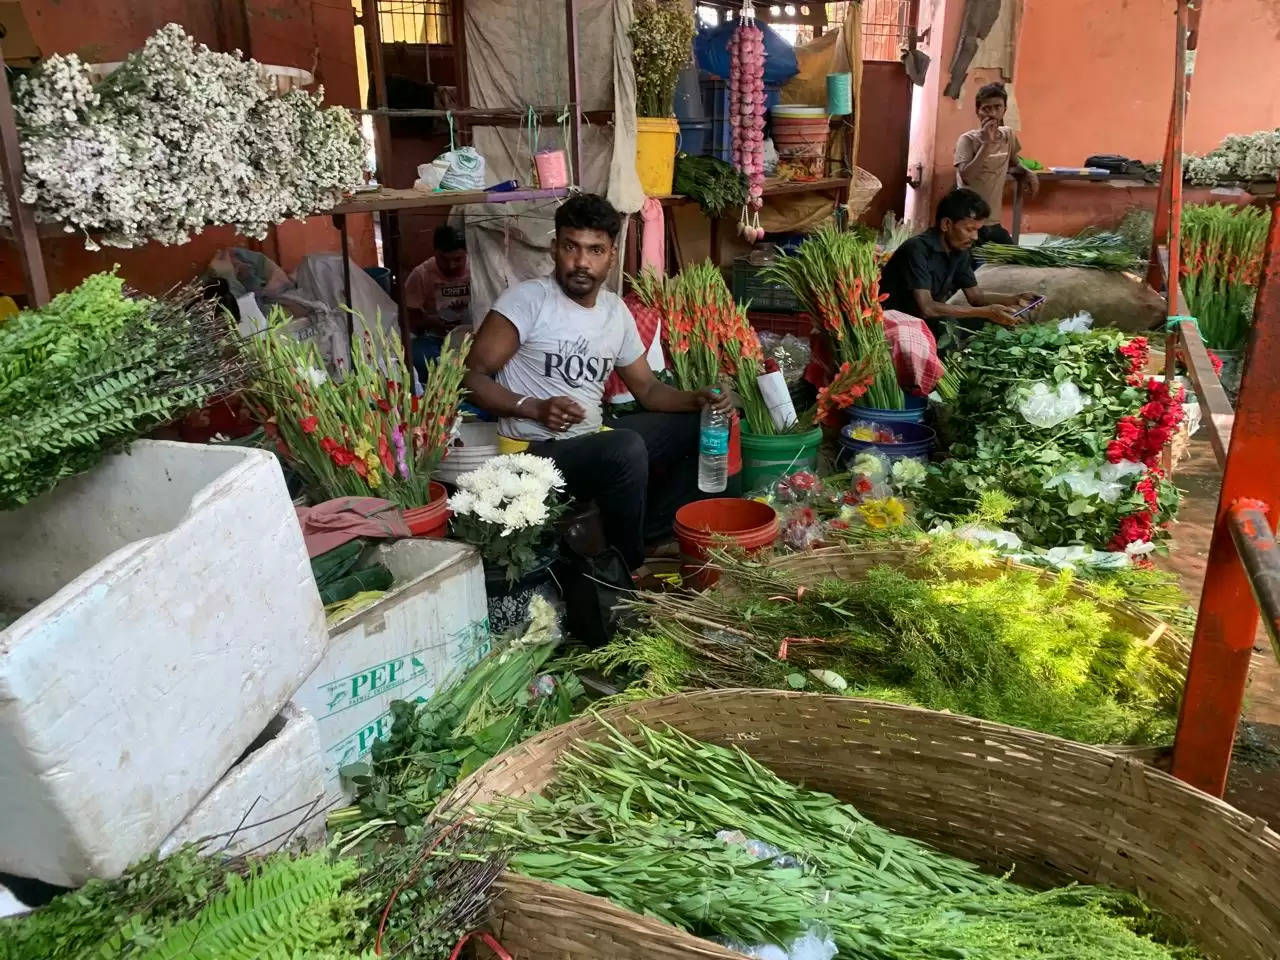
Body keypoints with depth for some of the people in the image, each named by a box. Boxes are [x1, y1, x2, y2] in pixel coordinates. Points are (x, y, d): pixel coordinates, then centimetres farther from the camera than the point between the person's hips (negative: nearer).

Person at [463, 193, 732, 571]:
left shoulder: (616, 311, 7)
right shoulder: (527, 299, -13)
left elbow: (647, 389, 13)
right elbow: (471, 376, -14)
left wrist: (697, 398, -6)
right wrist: (534, 408, -27)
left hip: (594, 438, 8)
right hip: (538, 450, -8)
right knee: (626, 448, -35)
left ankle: (648, 532, 5)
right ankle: (625, 569, -11)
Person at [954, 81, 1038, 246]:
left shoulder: (1008, 136, 7)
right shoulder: (967, 140, -10)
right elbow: (966, 177, -26)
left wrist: (1028, 174, 5)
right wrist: (986, 143, -25)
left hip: (994, 222, 7)